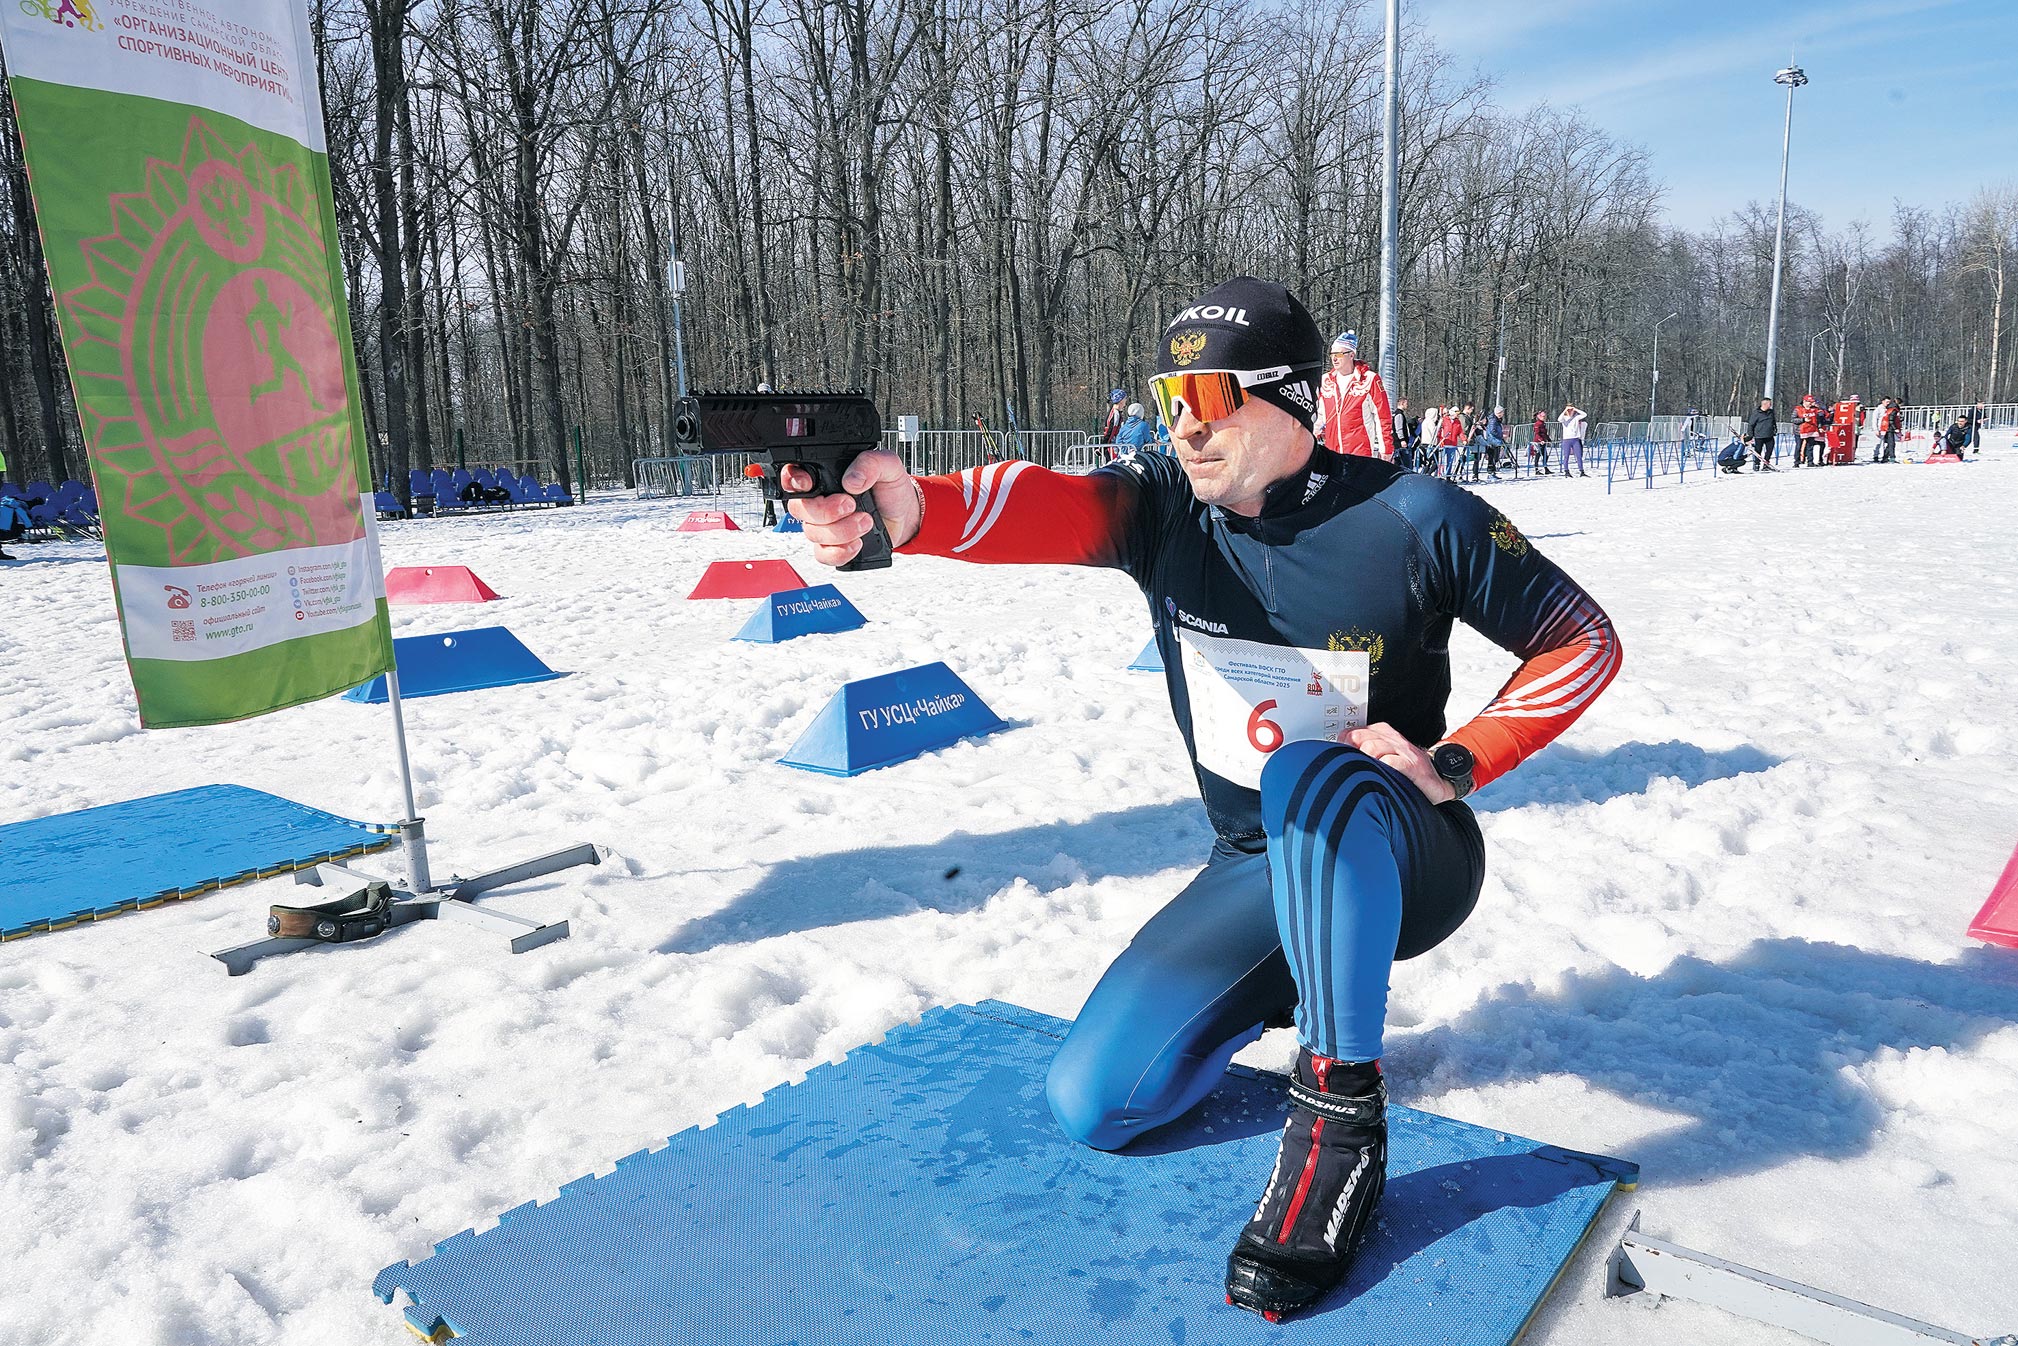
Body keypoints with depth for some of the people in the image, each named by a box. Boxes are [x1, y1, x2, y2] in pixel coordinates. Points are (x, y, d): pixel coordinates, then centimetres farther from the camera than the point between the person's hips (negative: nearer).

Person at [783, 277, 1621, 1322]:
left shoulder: (1413, 520, -17)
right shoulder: (1164, 510, -9)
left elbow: (1582, 639, -5)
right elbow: (1046, 507, -32)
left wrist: (1453, 763, -19)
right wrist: (907, 507, -54)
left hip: (1404, 867, -4)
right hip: (1255, 871, 5)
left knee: (1311, 777, -39)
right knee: (1090, 1105, -2)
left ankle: (1340, 1119, -24)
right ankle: (1314, 978, 21)